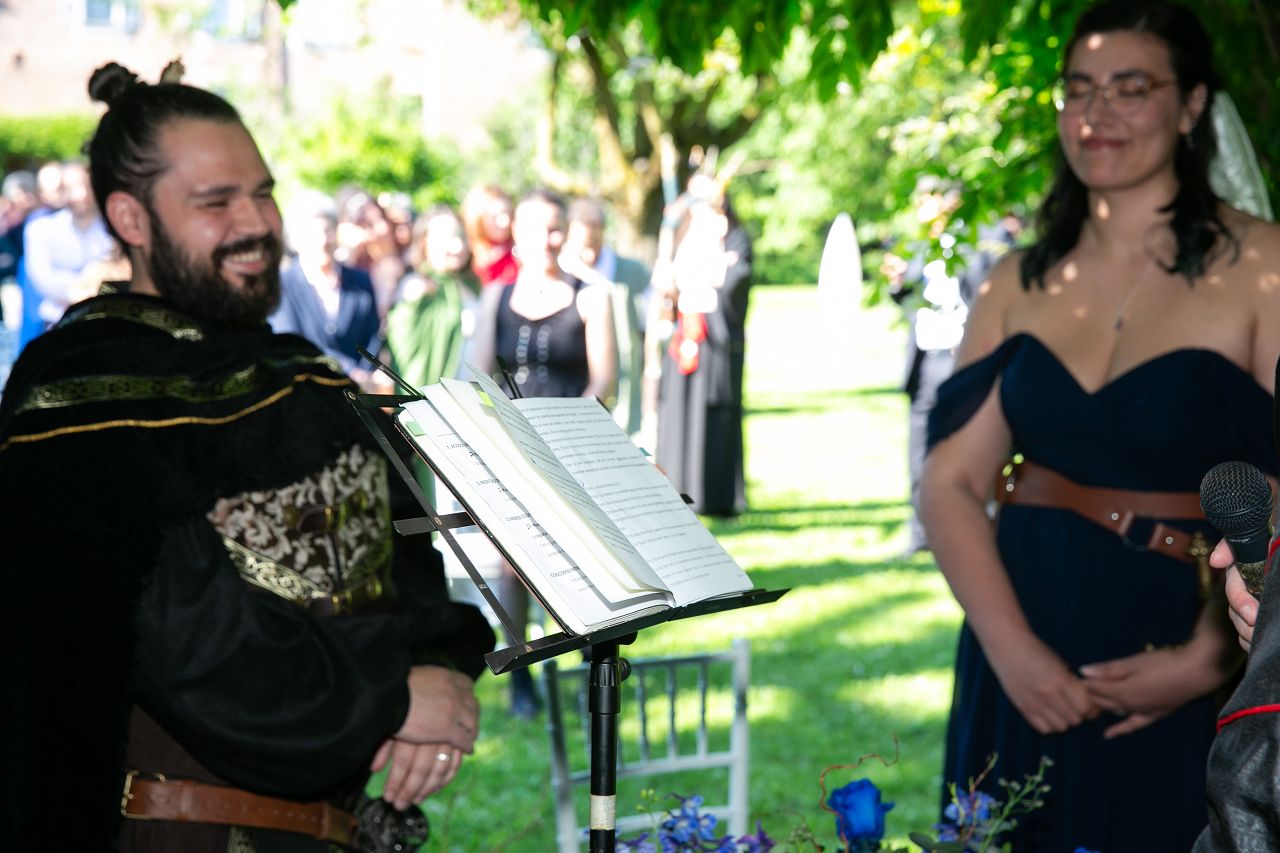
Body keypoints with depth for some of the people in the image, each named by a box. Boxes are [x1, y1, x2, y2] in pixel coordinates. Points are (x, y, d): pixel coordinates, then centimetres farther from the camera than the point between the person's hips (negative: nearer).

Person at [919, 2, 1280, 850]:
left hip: (1177, 697, -3)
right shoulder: (1021, 283, 6)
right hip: (1024, 676, 4)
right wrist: (1013, 650, -12)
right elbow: (952, 480, 1)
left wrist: (1209, 659, -20)